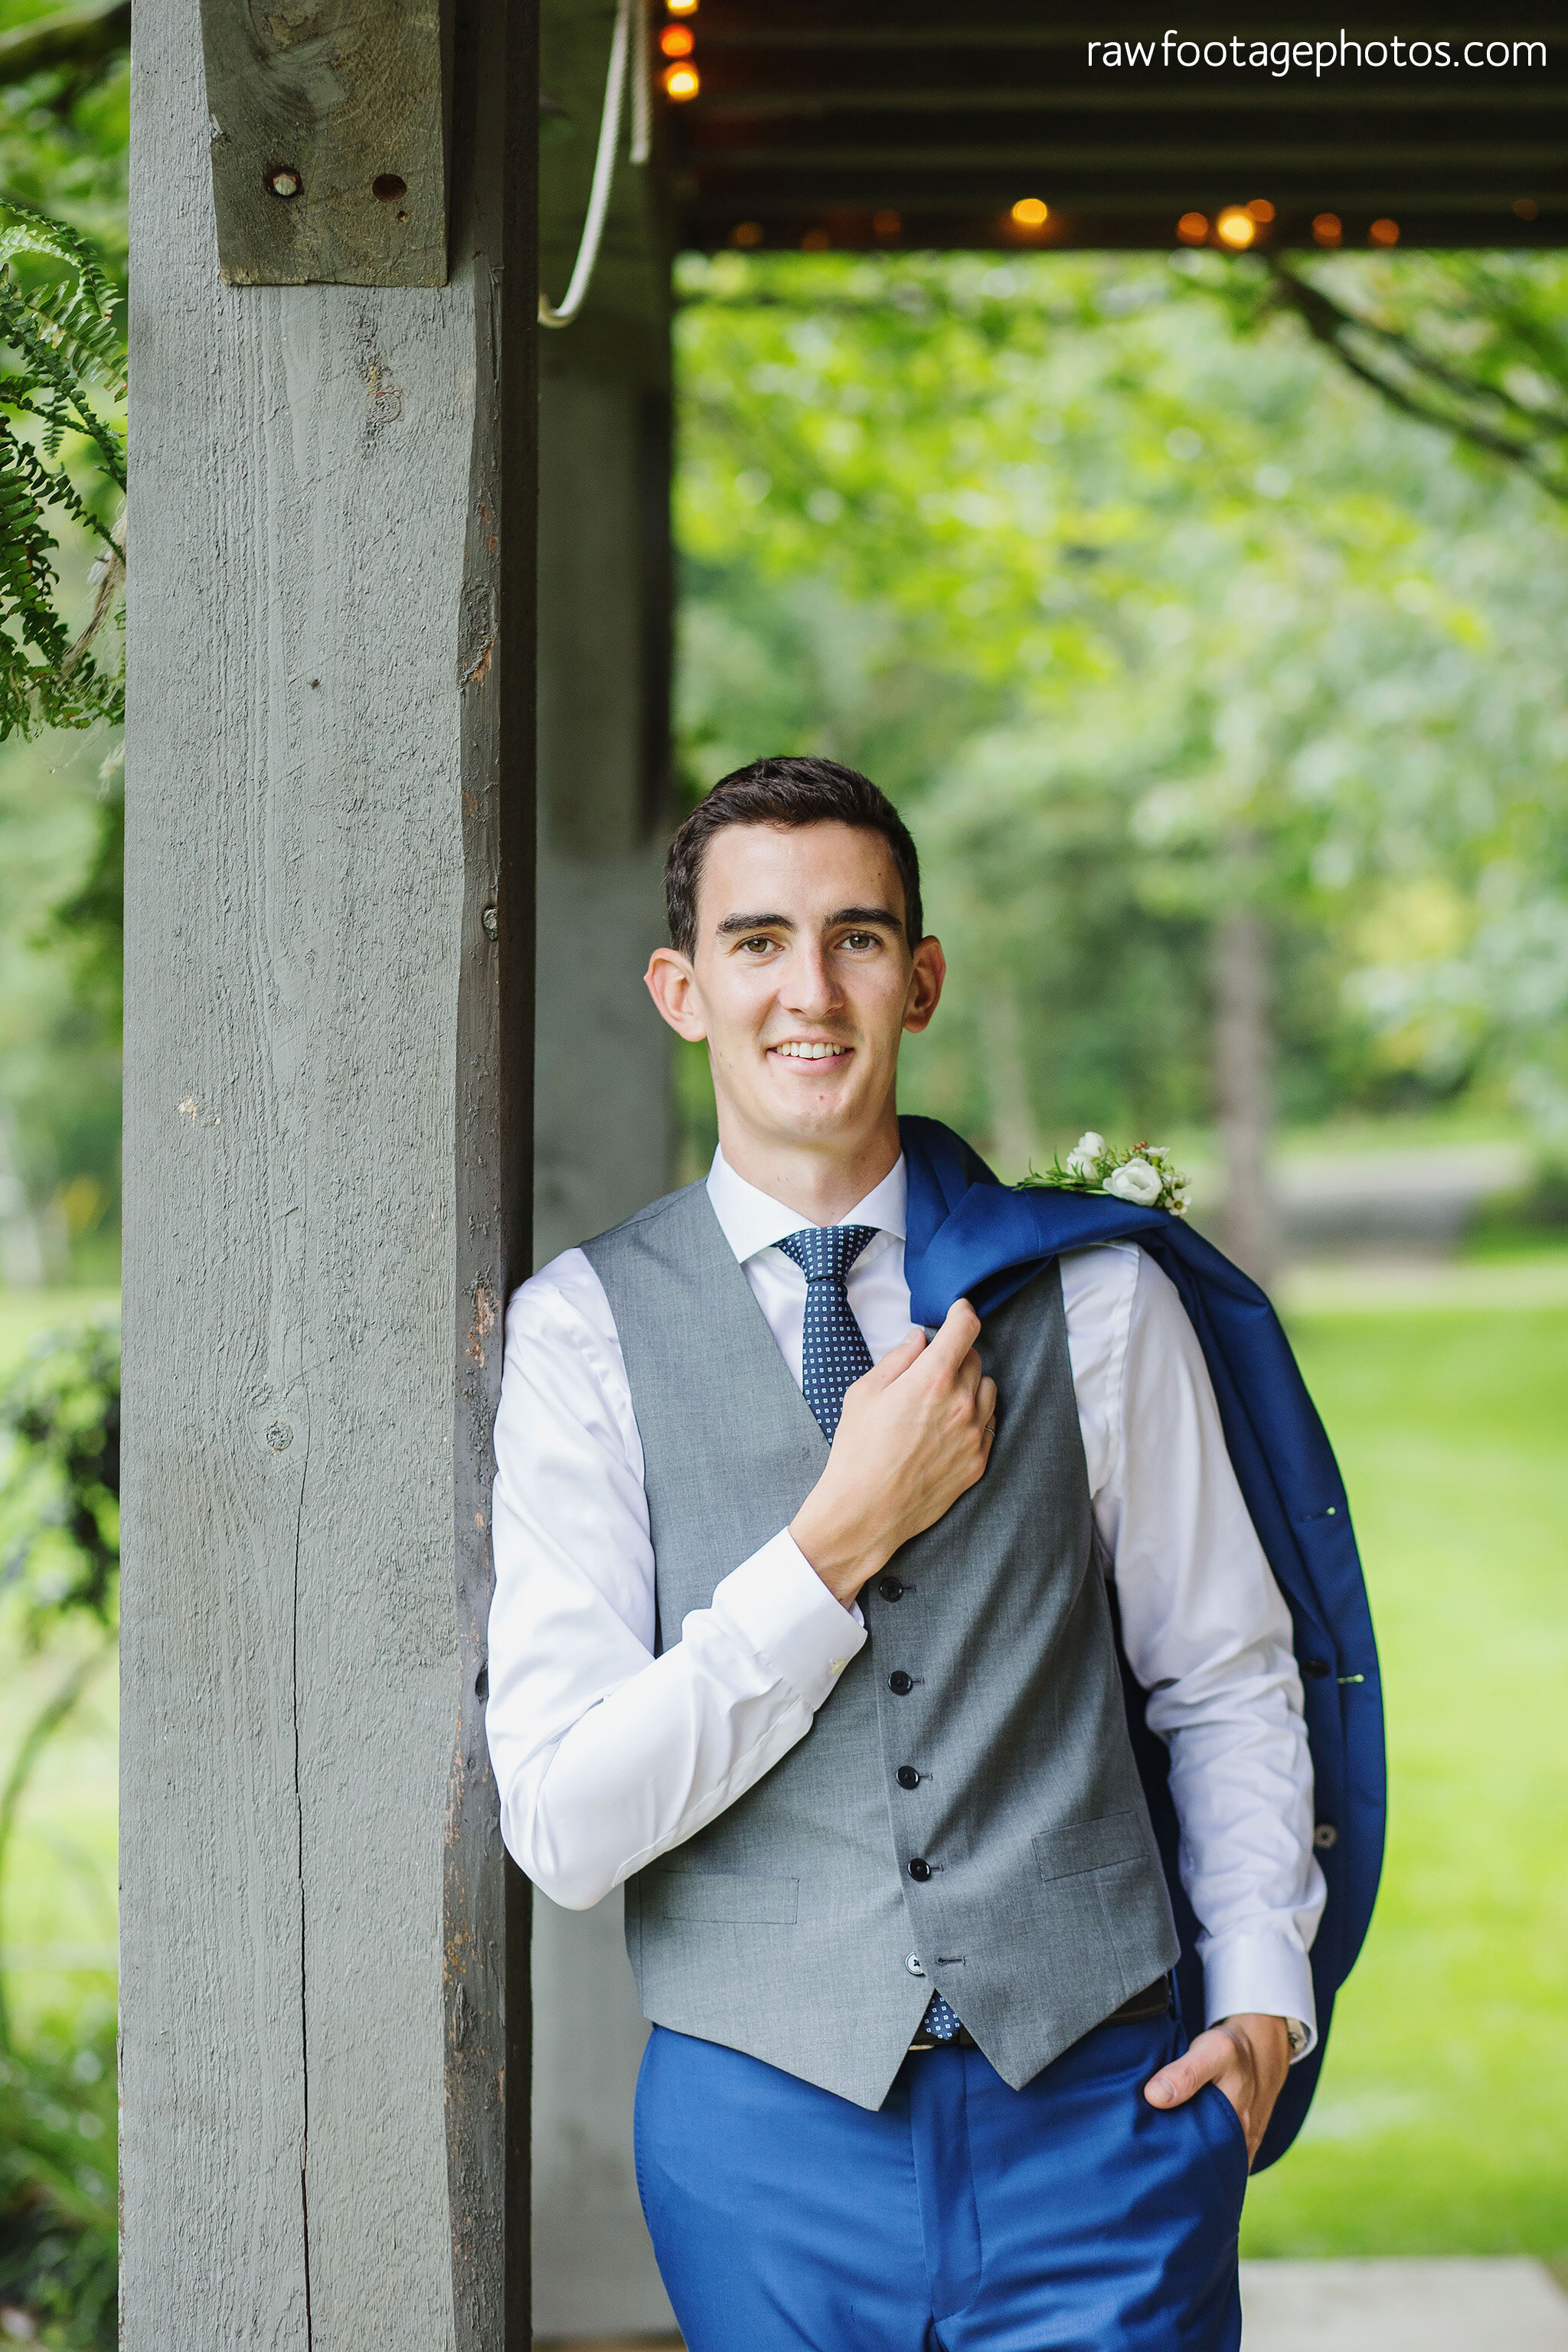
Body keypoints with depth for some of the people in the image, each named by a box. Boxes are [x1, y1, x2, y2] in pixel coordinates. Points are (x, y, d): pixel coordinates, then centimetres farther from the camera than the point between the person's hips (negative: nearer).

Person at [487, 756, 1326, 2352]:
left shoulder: (1094, 1299, 2)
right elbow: (564, 1825, -11)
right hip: (768, 2122, 0)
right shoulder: (583, 1332, -3)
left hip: (1095, 2105, 1)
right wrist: (840, 1538, -15)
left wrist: (1262, 1994, -2)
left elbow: (1226, 1683, 11)